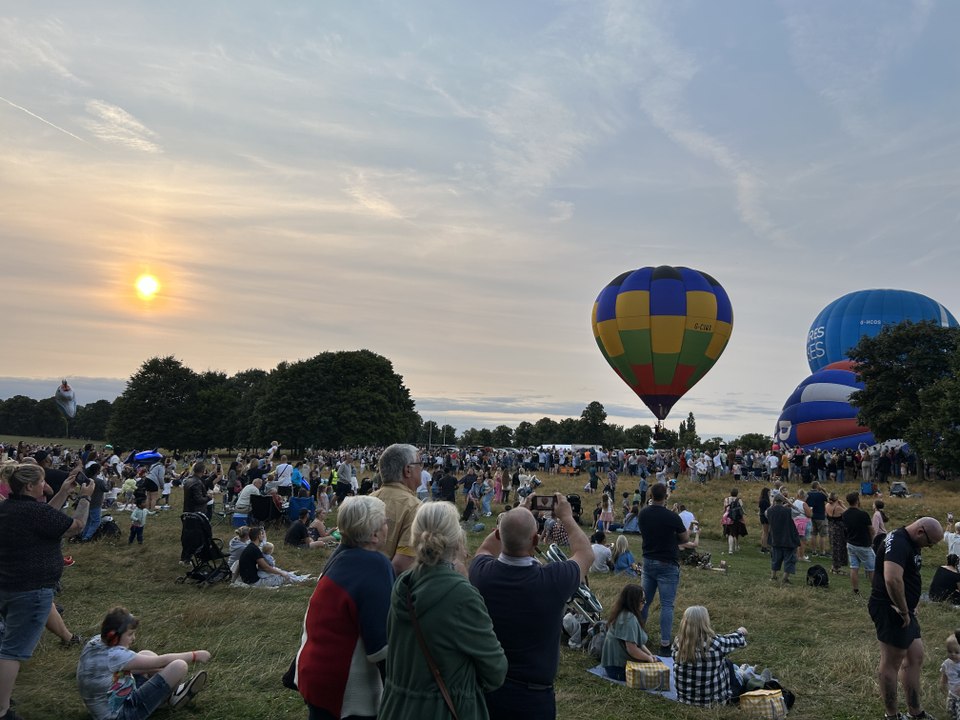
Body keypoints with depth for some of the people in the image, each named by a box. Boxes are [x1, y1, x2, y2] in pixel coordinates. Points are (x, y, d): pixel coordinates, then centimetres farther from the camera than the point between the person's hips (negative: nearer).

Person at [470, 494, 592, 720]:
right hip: (531, 695, -3)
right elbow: (586, 554, -1)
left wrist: (517, 515, 14)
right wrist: (566, 517, 11)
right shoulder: (552, 580, -24)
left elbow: (485, 549, 11)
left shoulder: (481, 572, -16)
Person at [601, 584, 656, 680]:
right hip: (618, 668, -10)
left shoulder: (622, 614, 6)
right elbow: (632, 649, -26)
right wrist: (649, 658, -10)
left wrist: (650, 654, 3)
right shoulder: (630, 619, -24)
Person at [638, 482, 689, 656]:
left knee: (644, 601, 15)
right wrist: (688, 530, 18)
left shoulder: (643, 514, -1)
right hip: (667, 565, -5)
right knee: (667, 606, -1)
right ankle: (665, 645, 0)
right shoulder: (672, 517, -17)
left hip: (648, 562, 5)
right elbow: (685, 538, -3)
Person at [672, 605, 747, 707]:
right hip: (712, 700, -3)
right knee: (727, 663, 22)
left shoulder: (678, 643, -16)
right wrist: (740, 632, 20)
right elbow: (735, 641, -4)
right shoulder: (715, 643, -25)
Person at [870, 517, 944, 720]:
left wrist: (910, 607, 15)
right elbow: (893, 579, -35)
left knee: (915, 657, 18)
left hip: (903, 610, 10)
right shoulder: (898, 543, -23)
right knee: (892, 663, 2)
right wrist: (904, 610, -23)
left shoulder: (910, 543, 12)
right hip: (890, 610, -10)